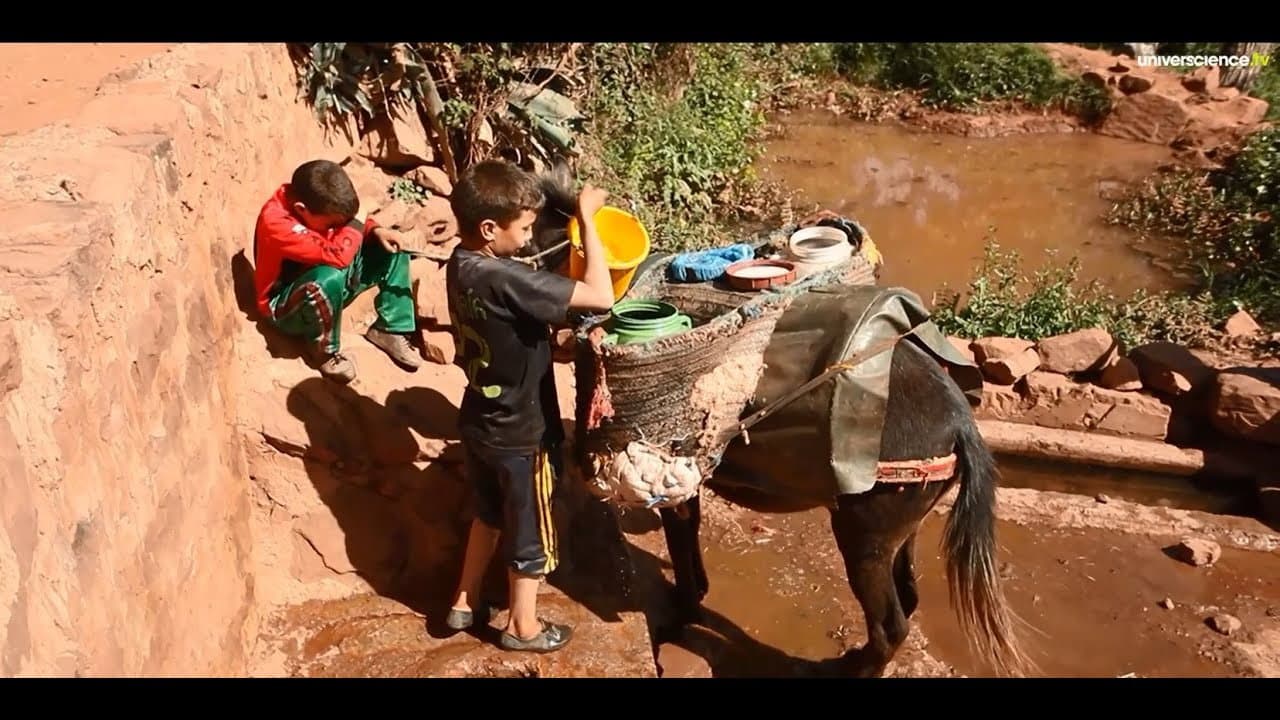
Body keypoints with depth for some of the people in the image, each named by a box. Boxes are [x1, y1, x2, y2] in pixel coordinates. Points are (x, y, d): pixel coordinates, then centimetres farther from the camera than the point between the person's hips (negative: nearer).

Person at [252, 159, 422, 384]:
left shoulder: (313, 200, -12)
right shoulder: (276, 222, -33)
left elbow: (345, 219, 8)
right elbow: (338, 256, -40)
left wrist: (376, 231, -13)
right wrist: (356, 221, -25)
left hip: (328, 290, 8)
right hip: (287, 305, -7)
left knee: (392, 249, -3)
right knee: (331, 278, -41)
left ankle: (389, 329, 1)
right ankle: (324, 349, -14)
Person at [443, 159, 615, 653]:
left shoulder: (462, 264, -3)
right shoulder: (505, 279, -31)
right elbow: (601, 297, -34)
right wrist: (586, 218, -27)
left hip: (479, 422, 8)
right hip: (520, 433, -8)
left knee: (489, 516, 29)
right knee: (529, 531, 14)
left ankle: (464, 604, 44)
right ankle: (523, 627, 35)